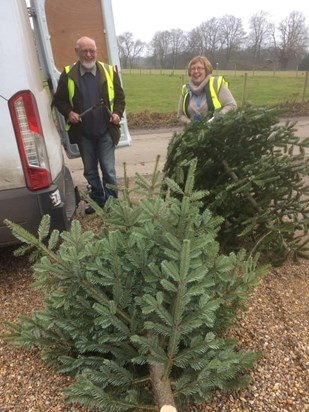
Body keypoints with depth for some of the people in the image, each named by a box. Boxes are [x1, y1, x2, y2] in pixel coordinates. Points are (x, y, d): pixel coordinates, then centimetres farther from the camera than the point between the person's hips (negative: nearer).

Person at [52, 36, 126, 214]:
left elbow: (120, 96, 6)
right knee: (90, 171, 13)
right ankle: (97, 200, 29)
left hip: (106, 131, -1)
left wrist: (118, 113, -12)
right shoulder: (68, 74, 0)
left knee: (108, 169, 1)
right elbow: (59, 99, 7)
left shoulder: (109, 71, 0)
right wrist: (68, 112, -12)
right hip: (83, 133, 2)